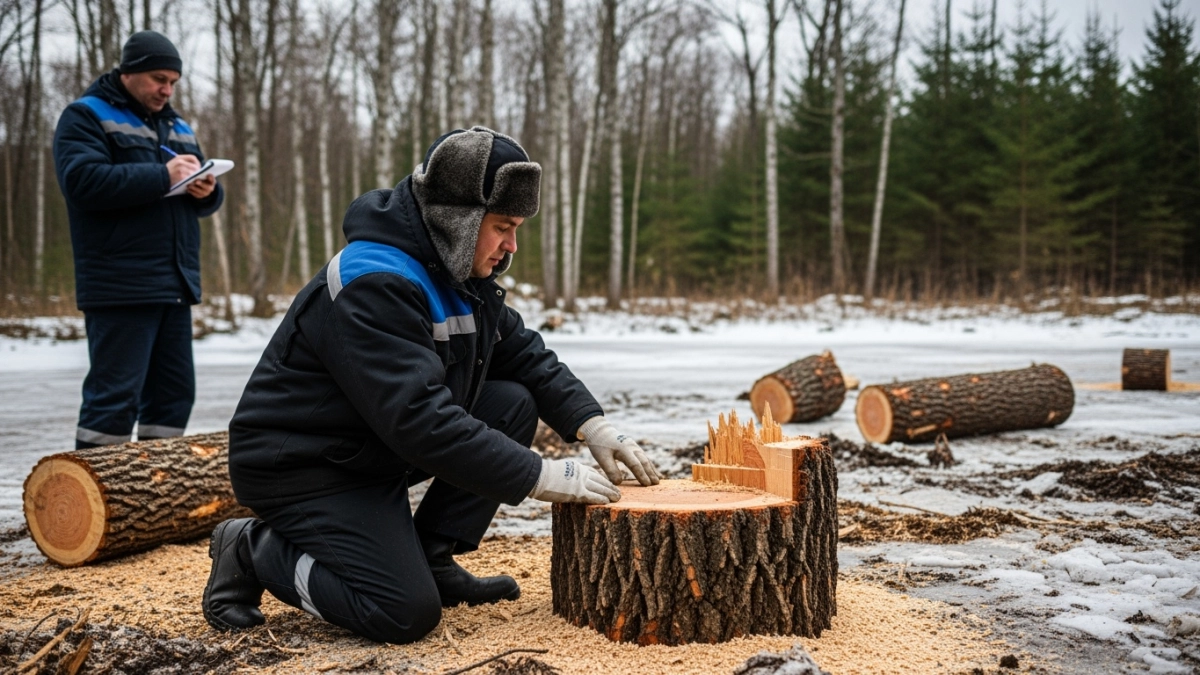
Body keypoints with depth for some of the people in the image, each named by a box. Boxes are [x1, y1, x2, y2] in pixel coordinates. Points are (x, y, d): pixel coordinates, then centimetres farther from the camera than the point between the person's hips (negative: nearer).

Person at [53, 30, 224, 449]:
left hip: (176, 285, 7)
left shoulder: (177, 127, 22)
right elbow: (83, 180, -17)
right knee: (115, 395, -8)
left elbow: (207, 197, 21)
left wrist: (207, 190, -4)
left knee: (174, 391, 9)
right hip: (122, 286, -7)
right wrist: (163, 176, -18)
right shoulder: (86, 116, 0)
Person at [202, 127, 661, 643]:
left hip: (382, 449, 9)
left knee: (514, 404, -4)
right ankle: (253, 550, 1)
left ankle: (432, 560, 4)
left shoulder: (460, 273, 3)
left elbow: (525, 353, 8)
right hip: (302, 467, -9)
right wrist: (538, 476, -31)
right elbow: (420, 421, -35)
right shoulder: (373, 285, -27)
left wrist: (592, 425, -8)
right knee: (408, 614, -20)